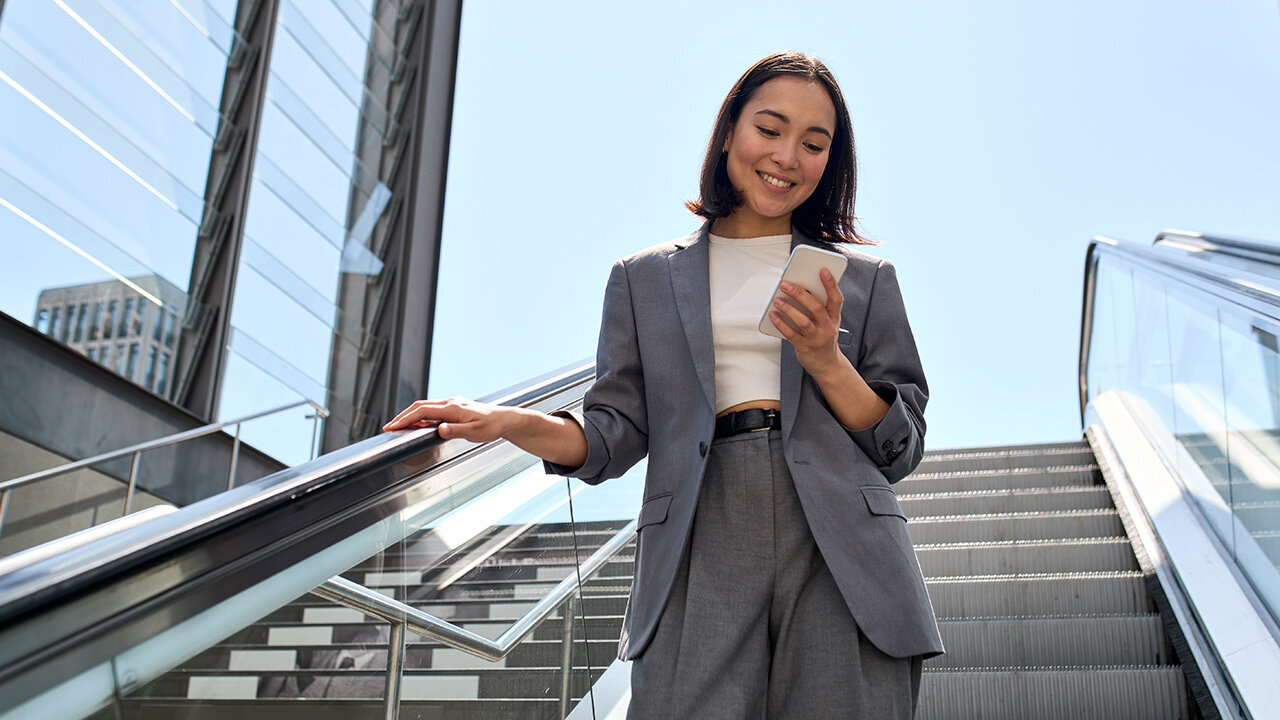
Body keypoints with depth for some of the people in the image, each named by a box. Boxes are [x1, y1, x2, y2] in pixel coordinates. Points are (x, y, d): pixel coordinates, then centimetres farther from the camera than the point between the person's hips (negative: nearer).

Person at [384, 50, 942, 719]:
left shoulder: (864, 279, 15)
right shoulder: (643, 278, 15)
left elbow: (901, 448, 11)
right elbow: (615, 435, 9)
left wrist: (826, 363, -6)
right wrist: (515, 423, -9)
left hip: (841, 555, 1)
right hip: (702, 555, -1)